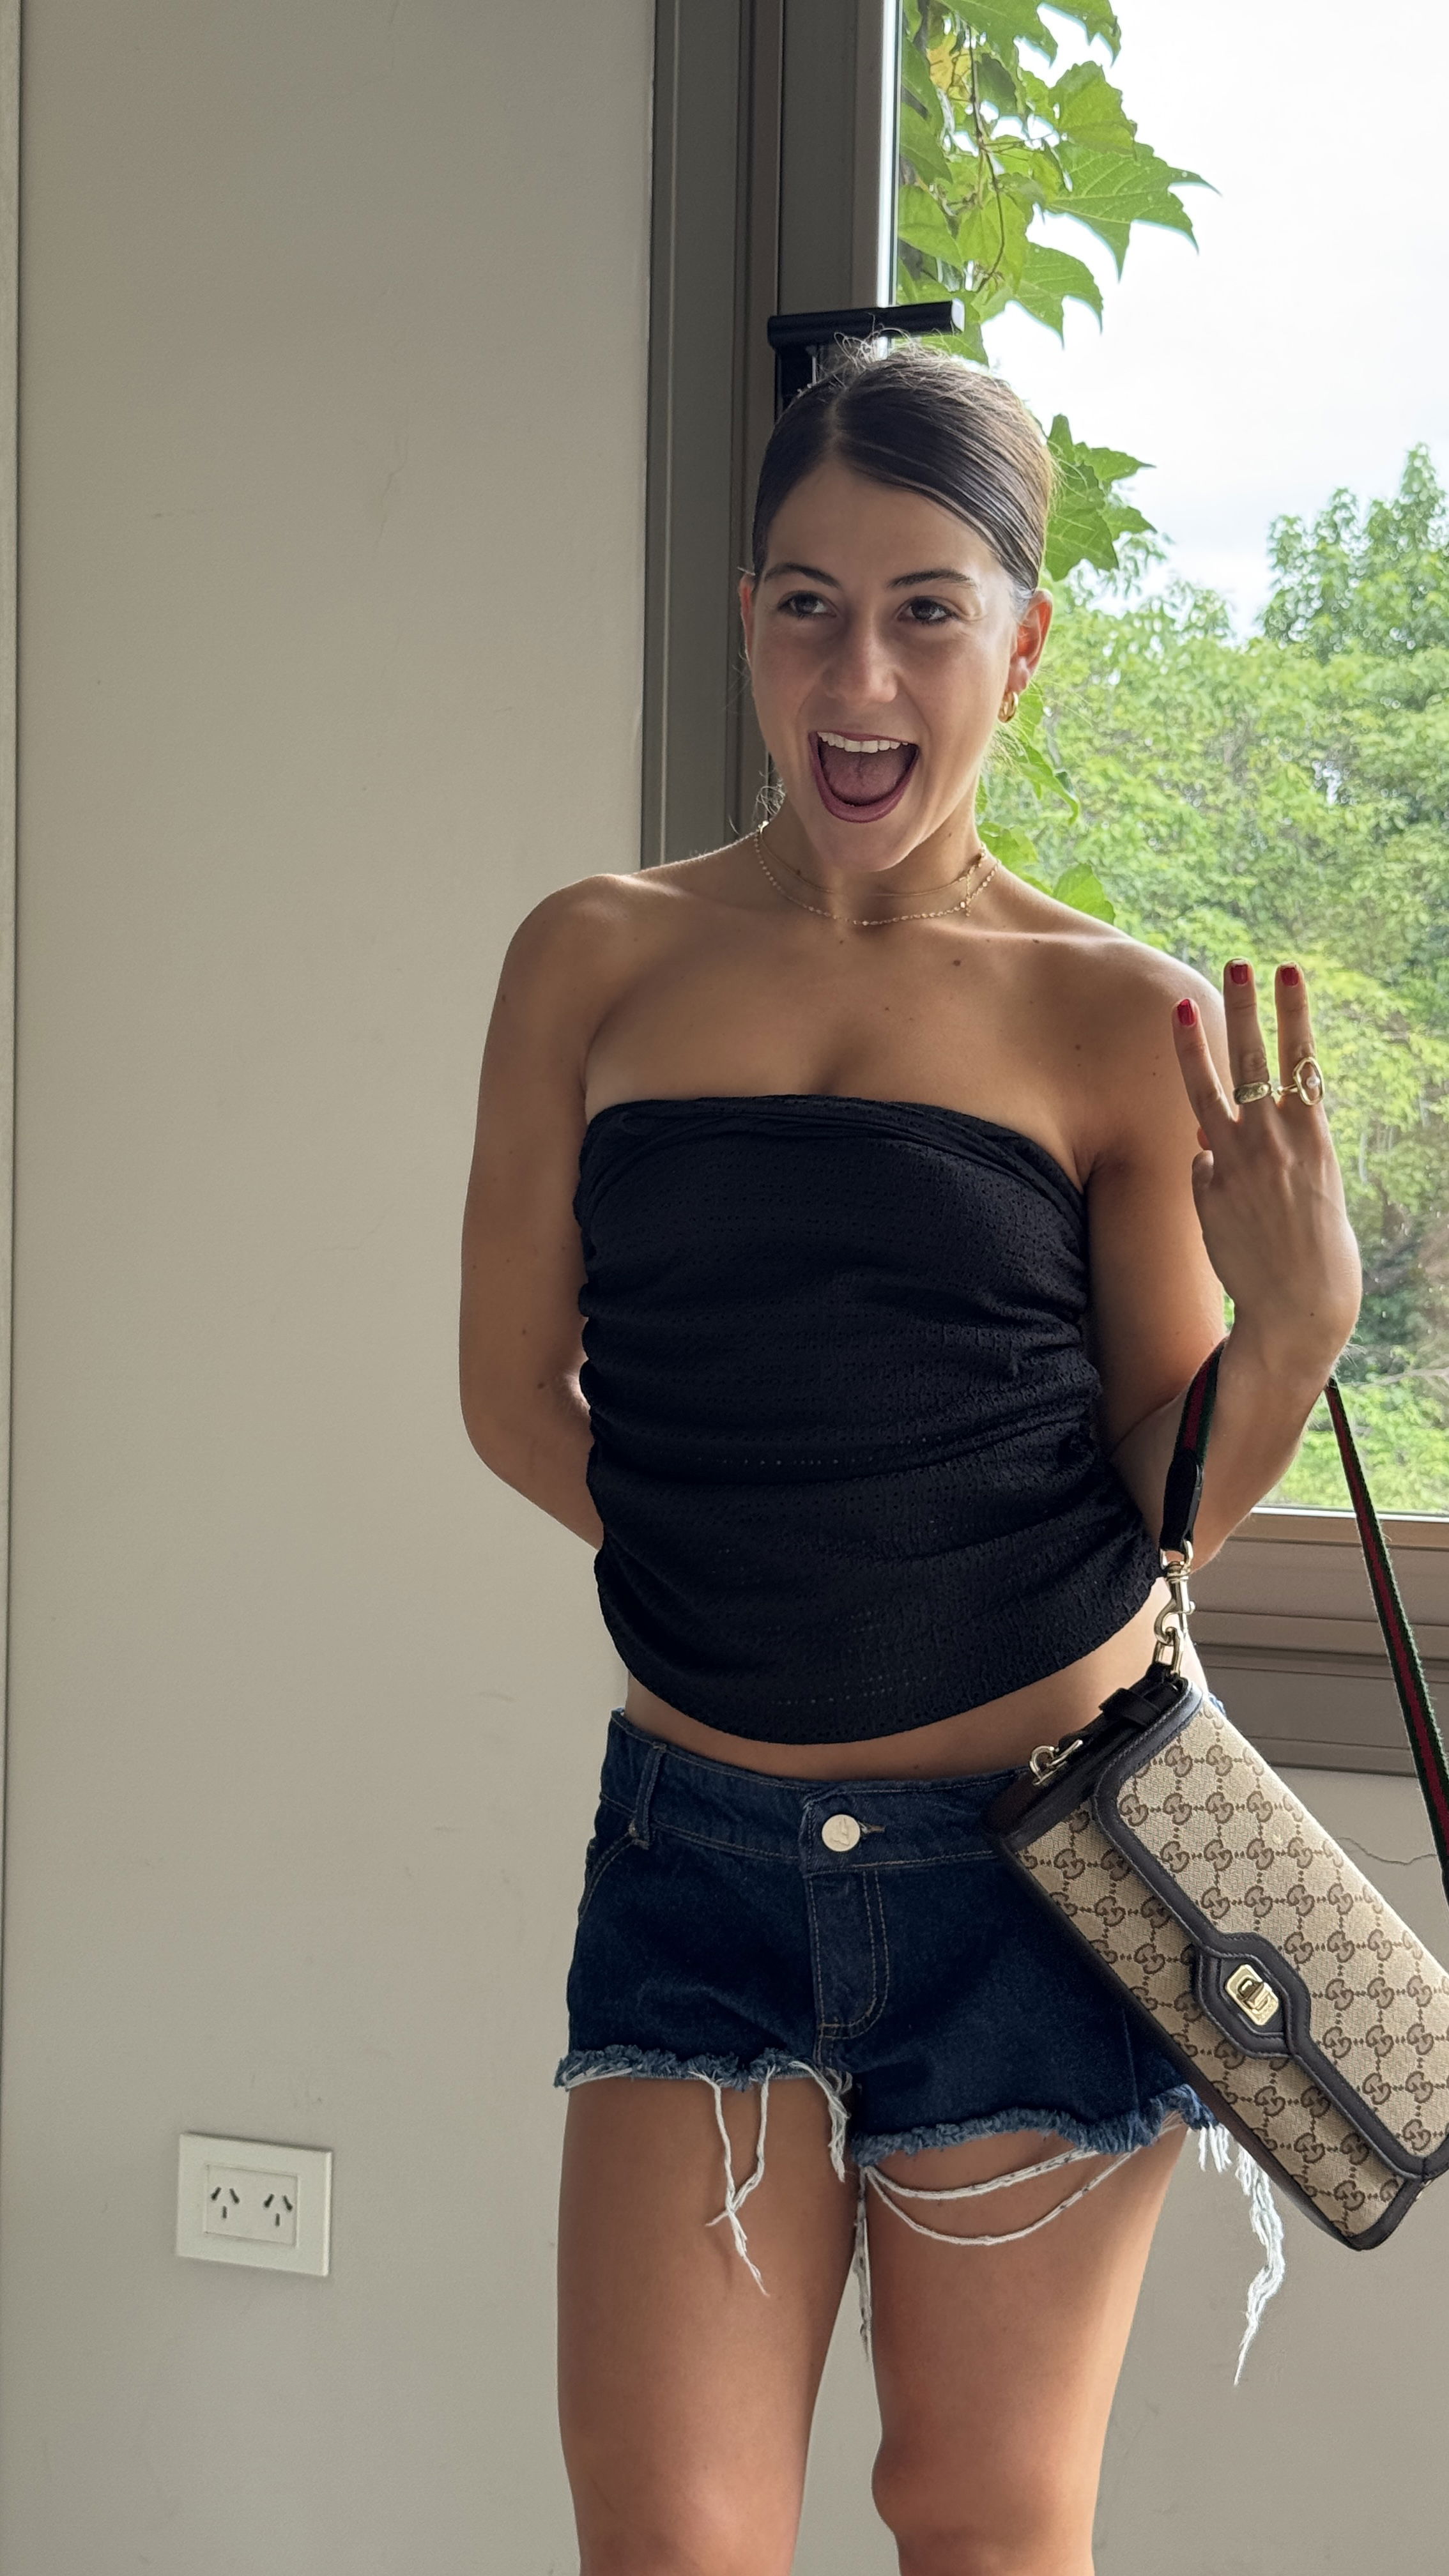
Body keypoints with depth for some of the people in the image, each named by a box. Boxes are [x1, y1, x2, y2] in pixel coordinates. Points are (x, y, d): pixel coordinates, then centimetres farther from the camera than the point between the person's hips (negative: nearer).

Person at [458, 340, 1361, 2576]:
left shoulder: (1119, 1020, -3)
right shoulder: (599, 962, 1)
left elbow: (1171, 1496, -1)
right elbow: (516, 1391, 7)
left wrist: (1291, 1326, -19)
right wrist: (743, 1565, -2)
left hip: (1041, 1845, -1)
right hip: (703, 1847, 1)